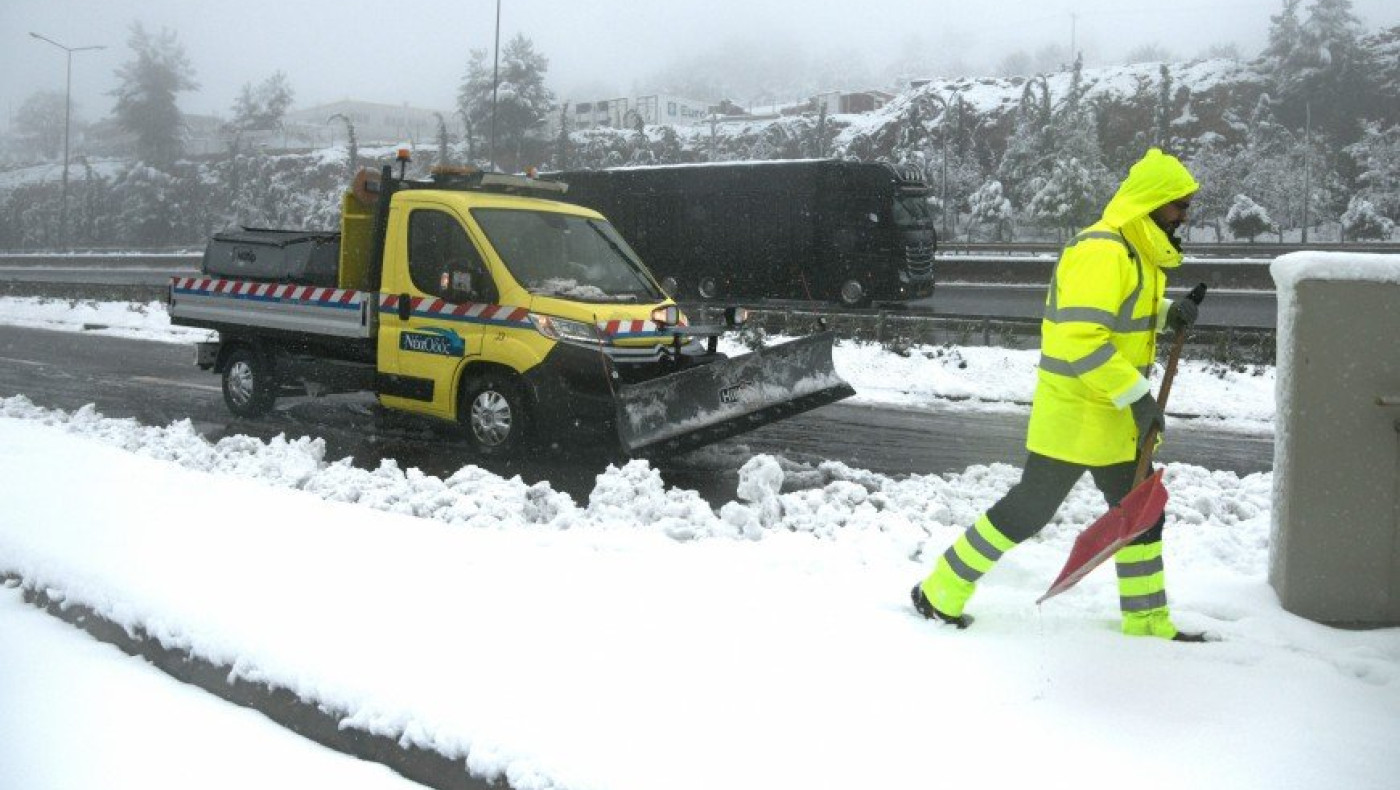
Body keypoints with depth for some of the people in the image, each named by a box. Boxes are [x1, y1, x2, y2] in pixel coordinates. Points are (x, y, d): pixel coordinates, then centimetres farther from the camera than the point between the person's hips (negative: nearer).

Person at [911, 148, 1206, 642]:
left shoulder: (1135, 251, 11)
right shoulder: (1100, 253, -21)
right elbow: (1080, 336, -29)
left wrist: (1166, 315, 7)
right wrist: (1137, 395, -26)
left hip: (1115, 417, 10)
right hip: (1074, 418, -10)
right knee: (1028, 510, -1)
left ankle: (1147, 622, 29)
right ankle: (940, 594, 12)